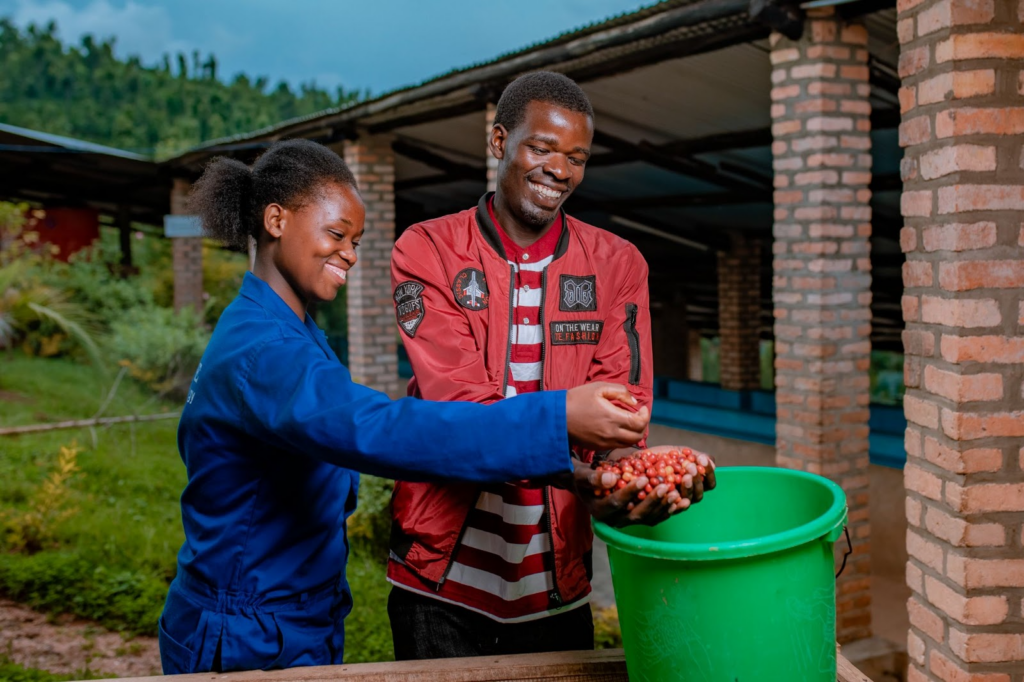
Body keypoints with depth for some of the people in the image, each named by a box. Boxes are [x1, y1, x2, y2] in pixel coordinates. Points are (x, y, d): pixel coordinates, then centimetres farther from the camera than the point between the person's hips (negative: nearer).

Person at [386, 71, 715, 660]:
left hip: (558, 576, 3)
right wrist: (580, 470, -34)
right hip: (443, 574, -2)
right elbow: (460, 400, -18)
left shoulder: (617, 264, 4)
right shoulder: (428, 252, -5)